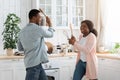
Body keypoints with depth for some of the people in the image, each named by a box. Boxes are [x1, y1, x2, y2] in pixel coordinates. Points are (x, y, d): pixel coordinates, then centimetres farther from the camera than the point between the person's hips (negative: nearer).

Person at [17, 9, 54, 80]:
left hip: (31, 62, 8)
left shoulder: (22, 31, 9)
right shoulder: (38, 29, -12)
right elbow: (50, 34, 8)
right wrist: (50, 24, 24)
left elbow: (20, 48, 18)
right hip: (35, 63, -8)